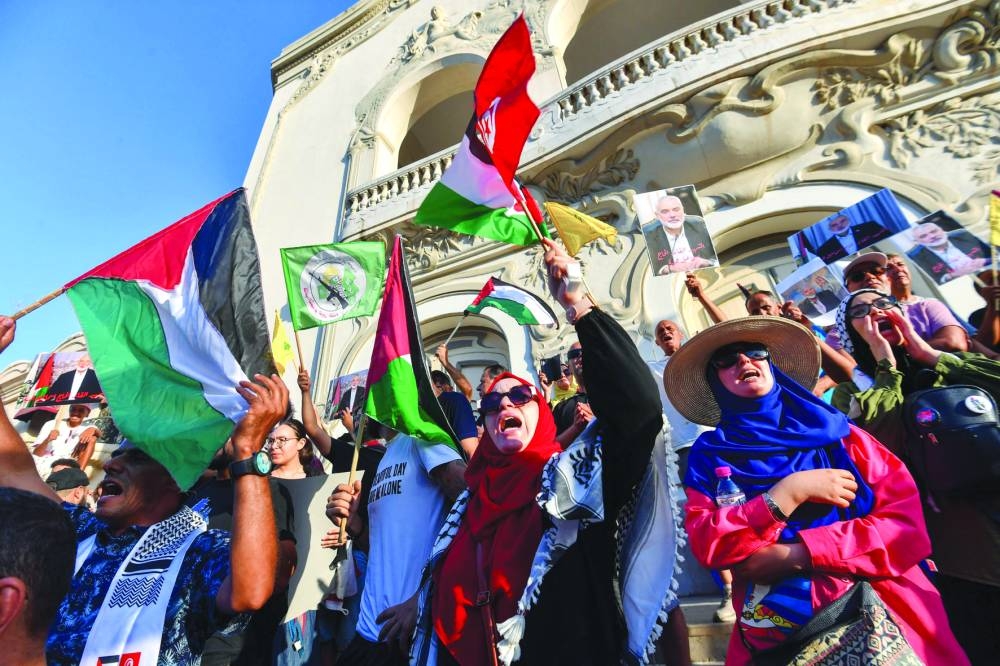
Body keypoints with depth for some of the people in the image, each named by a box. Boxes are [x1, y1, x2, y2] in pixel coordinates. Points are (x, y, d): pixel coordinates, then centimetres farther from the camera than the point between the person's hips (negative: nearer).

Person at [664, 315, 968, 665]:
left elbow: (908, 522, -5)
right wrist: (792, 490, -16)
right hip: (777, 624, 0)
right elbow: (706, 543, -10)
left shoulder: (832, 429, 3)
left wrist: (792, 555, -14)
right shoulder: (709, 452, 1)